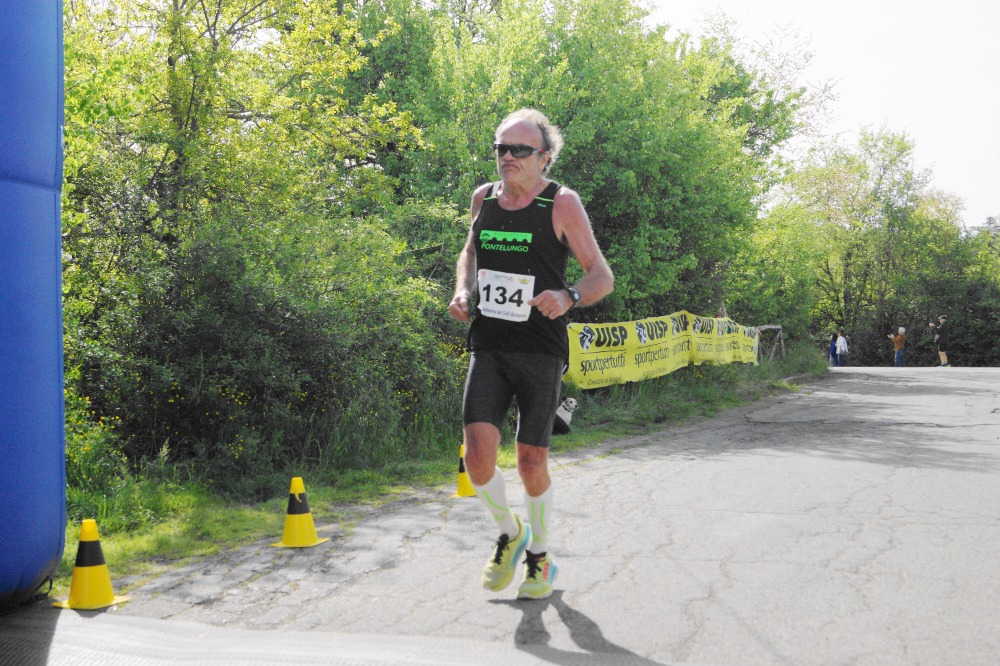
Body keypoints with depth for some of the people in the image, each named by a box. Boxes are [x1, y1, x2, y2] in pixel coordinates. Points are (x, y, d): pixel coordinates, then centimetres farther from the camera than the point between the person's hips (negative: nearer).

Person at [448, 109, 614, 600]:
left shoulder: (562, 203, -6)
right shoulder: (484, 197, 8)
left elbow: (602, 276, -5)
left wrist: (568, 296, -27)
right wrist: (462, 290, 6)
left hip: (541, 352, -3)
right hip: (488, 348, 3)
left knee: (531, 460, 2)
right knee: (478, 452, -12)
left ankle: (540, 557, 28)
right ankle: (509, 533, 18)